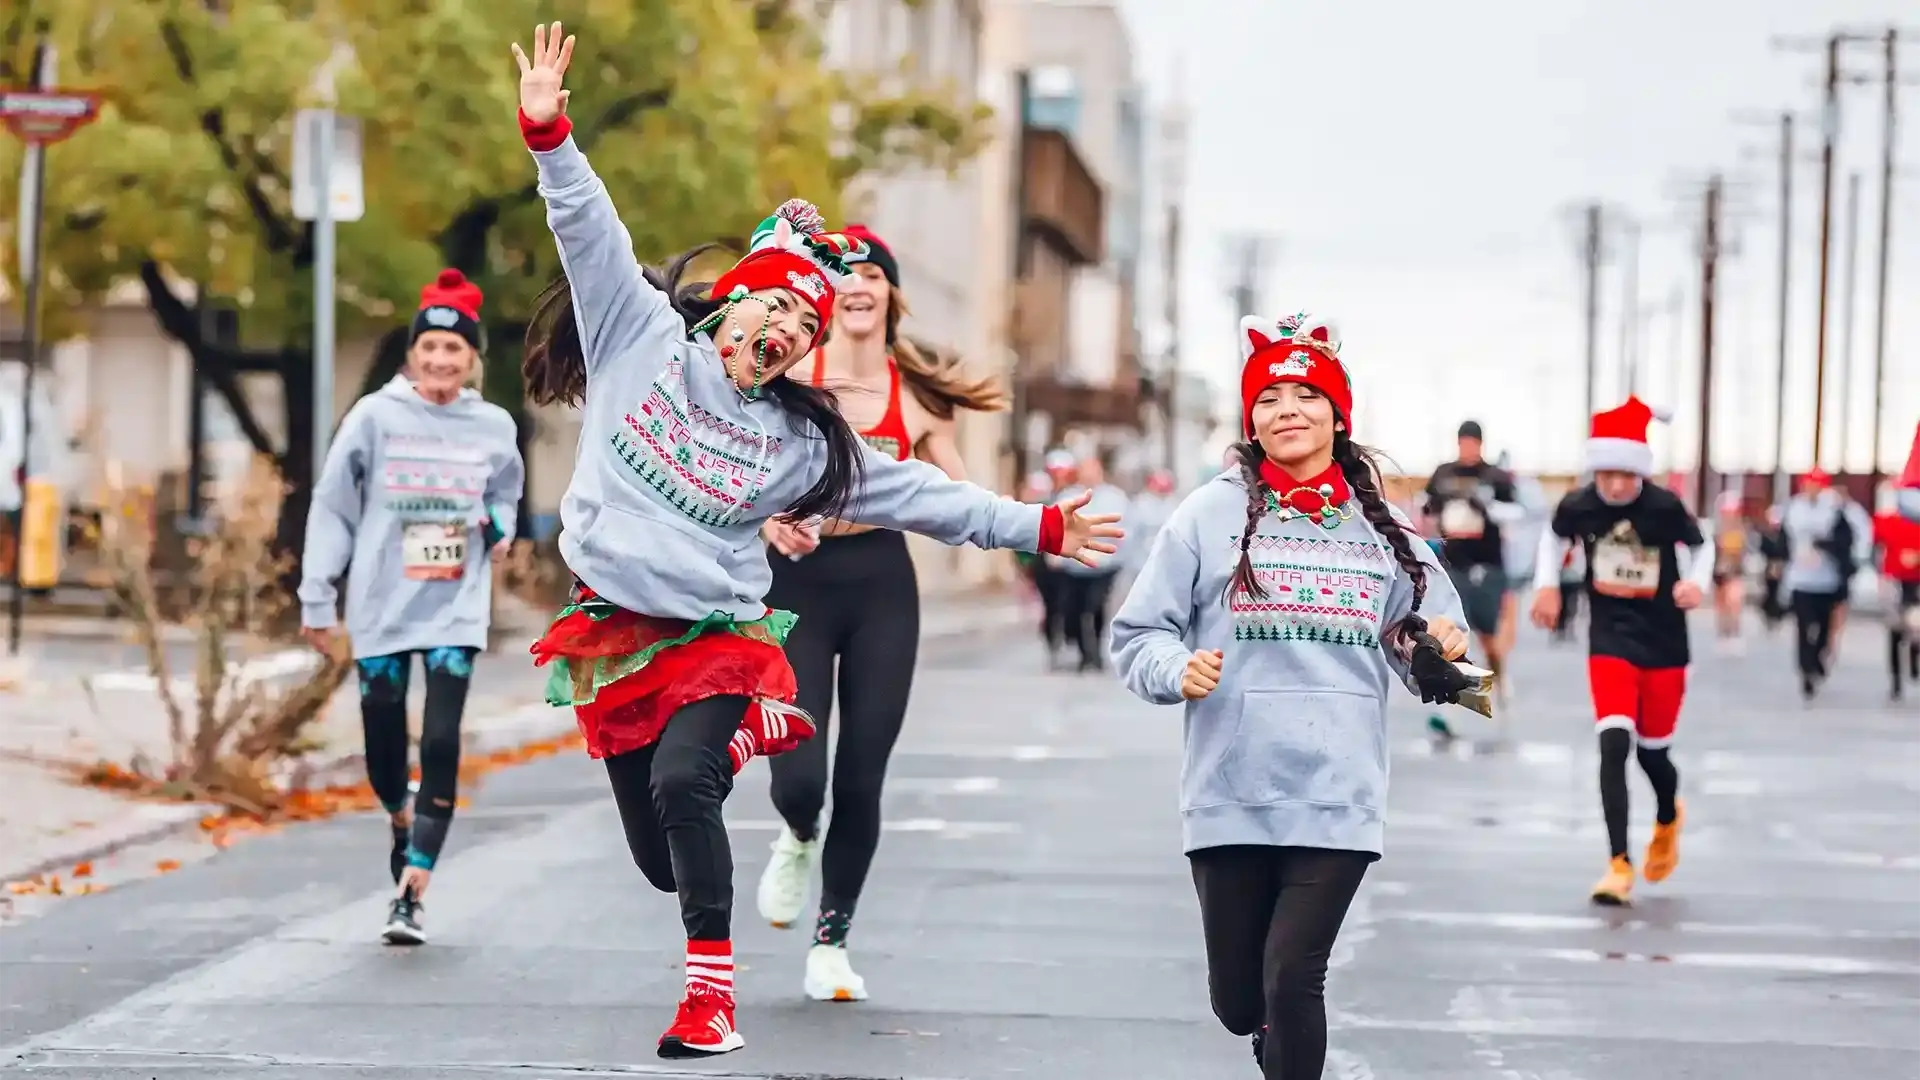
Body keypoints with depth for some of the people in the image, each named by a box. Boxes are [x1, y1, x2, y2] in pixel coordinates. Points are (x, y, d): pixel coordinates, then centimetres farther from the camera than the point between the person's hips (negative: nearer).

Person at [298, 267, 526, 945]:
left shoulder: (493, 427, 1)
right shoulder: (375, 416, -6)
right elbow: (332, 508, -1)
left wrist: (499, 527, -2)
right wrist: (317, 599, -3)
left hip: (455, 611, 0)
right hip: (382, 609, 0)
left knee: (441, 744, -13)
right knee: (384, 748, 6)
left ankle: (411, 895, -10)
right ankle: (403, 824, 40)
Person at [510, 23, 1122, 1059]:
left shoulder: (801, 439, 4)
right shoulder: (643, 336, 1)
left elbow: (918, 492, 7)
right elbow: (591, 233, -4)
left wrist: (1032, 526, 4)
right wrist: (550, 136, -16)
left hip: (718, 637, -1)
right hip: (615, 631, 1)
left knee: (683, 785, -28)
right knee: (657, 852, 2)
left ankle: (711, 987, -23)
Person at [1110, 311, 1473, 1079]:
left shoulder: (1382, 530, 8)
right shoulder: (1211, 514, 1)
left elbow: (1419, 658, 14)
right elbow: (1137, 634, 2)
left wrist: (1441, 655, -7)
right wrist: (1178, 671, -18)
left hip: (1338, 803, 0)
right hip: (1230, 798, 0)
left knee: (1293, 980, -10)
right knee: (1238, 999, 10)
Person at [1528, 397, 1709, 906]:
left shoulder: (1665, 507, -17)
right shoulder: (1578, 505, -11)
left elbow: (1701, 546, 1)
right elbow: (1554, 538, 12)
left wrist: (1697, 583, -18)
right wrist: (1547, 584, -1)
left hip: (1664, 644, -1)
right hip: (1610, 641, 1)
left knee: (1652, 750, 11)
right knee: (1614, 743, -16)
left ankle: (1668, 820, 47)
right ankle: (1618, 864, -11)